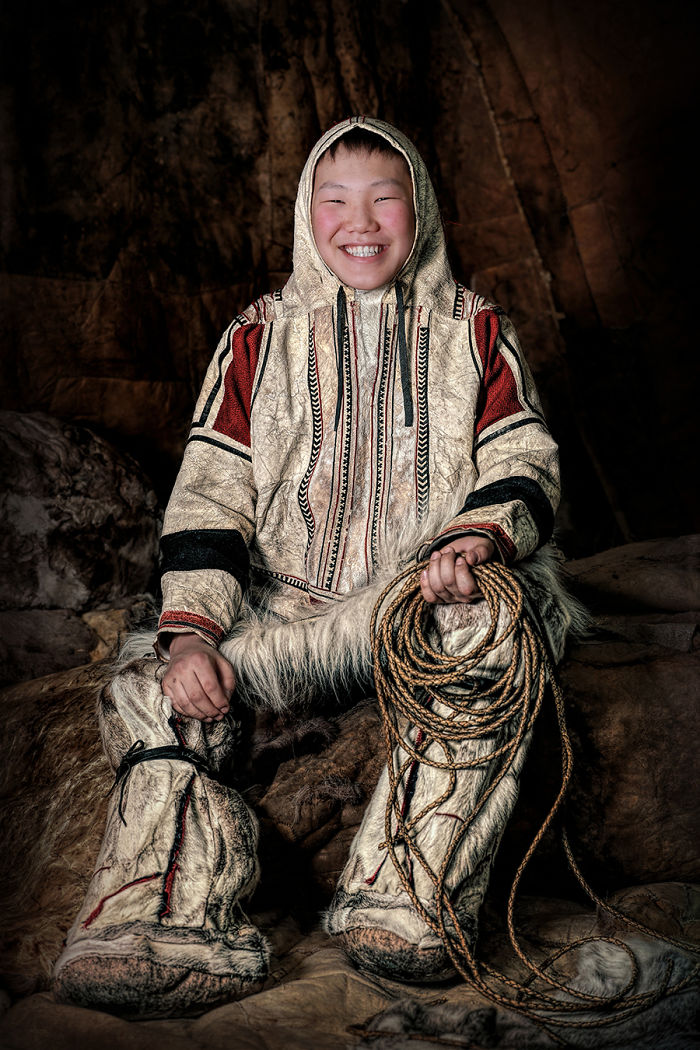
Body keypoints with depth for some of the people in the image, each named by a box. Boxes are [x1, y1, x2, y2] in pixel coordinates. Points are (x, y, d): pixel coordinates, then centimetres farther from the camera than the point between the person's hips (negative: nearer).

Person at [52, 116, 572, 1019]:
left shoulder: (475, 332, 13)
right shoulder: (257, 338, 13)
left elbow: (524, 461, 3)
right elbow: (209, 491, 4)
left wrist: (479, 540, -23)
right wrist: (191, 631, -12)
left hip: (429, 597, -1)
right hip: (283, 603, 2)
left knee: (492, 632, -37)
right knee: (149, 692, -23)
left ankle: (406, 903, -41)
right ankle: (167, 924, -34)